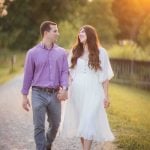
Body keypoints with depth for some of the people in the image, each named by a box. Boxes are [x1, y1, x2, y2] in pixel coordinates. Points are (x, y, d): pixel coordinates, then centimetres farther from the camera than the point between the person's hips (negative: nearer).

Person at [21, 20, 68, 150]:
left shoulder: (61, 52, 5)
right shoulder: (33, 53, 0)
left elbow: (65, 72, 1)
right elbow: (28, 75, 3)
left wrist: (64, 88, -17)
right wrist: (25, 96, 3)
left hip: (55, 94, 3)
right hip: (38, 94, -3)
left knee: (55, 125, 15)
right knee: (39, 127, -3)